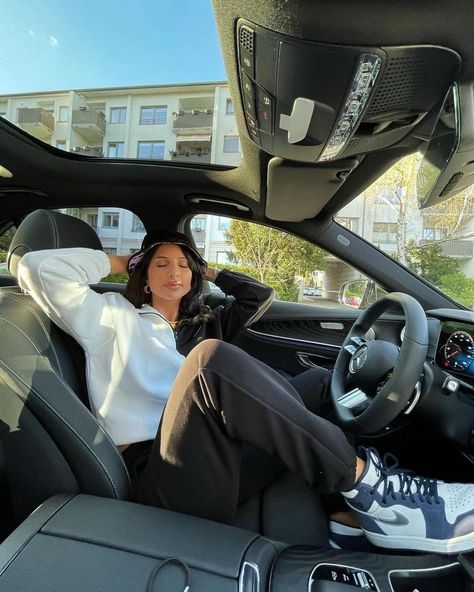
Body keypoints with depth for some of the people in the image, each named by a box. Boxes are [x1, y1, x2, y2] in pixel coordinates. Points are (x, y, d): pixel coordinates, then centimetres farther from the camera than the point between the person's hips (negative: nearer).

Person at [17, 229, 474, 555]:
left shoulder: (203, 325, 25)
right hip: (162, 474, -5)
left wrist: (209, 271, 30)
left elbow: (260, 297, 27)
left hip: (223, 461, 6)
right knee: (212, 358, -32)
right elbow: (37, 269, 5)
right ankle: (363, 481, -23)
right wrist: (116, 263, 14)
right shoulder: (114, 317, 13)